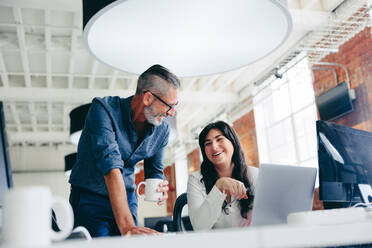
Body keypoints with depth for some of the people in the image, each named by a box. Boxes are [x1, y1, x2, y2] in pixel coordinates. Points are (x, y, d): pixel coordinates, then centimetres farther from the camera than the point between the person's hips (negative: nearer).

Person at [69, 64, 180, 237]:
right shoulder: (104, 109, -24)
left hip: (127, 198, 5)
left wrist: (159, 188, -18)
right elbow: (111, 167, -36)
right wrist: (126, 226, -43)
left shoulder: (162, 129, -6)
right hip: (90, 198, -4)